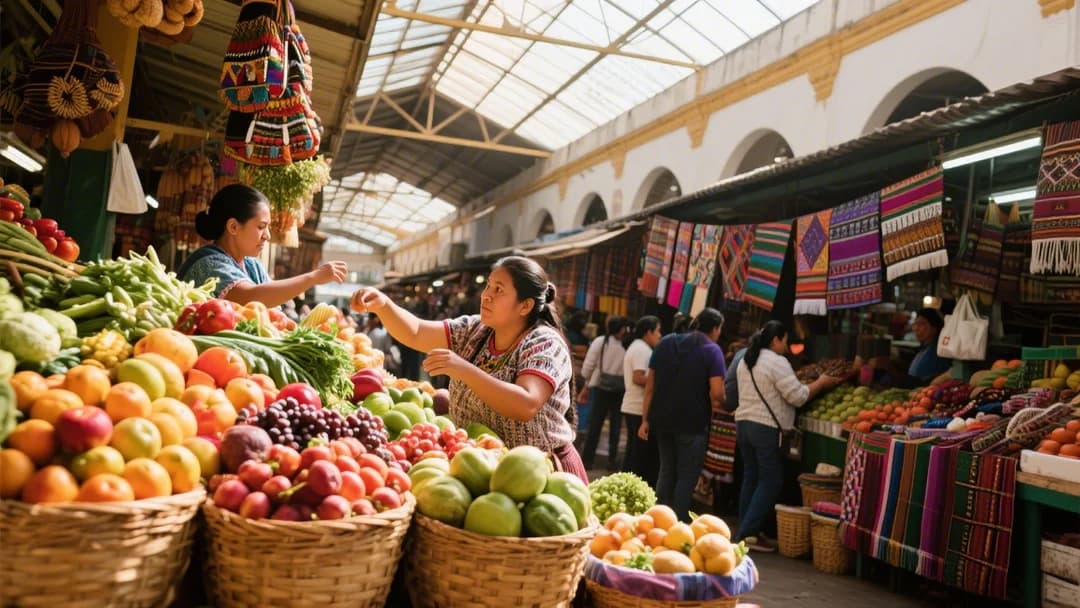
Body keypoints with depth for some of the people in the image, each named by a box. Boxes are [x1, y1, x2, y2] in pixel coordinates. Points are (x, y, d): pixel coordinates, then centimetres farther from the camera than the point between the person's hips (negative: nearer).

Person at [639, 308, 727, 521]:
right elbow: (716, 393, -17)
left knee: (666, 471, 18)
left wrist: (645, 419, 8)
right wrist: (720, 404, 5)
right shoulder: (712, 350, -7)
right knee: (686, 476, 3)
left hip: (662, 420, 5)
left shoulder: (665, 343, 9)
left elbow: (650, 385, 6)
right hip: (693, 423, -5)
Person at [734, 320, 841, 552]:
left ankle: (745, 530, 17)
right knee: (770, 481, -1)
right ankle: (750, 532, -4)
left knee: (750, 478, 13)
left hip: (743, 422, 9)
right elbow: (798, 396, -13)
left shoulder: (746, 361, 14)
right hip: (766, 428, -9)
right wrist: (821, 383, 1)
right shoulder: (777, 362, -12)